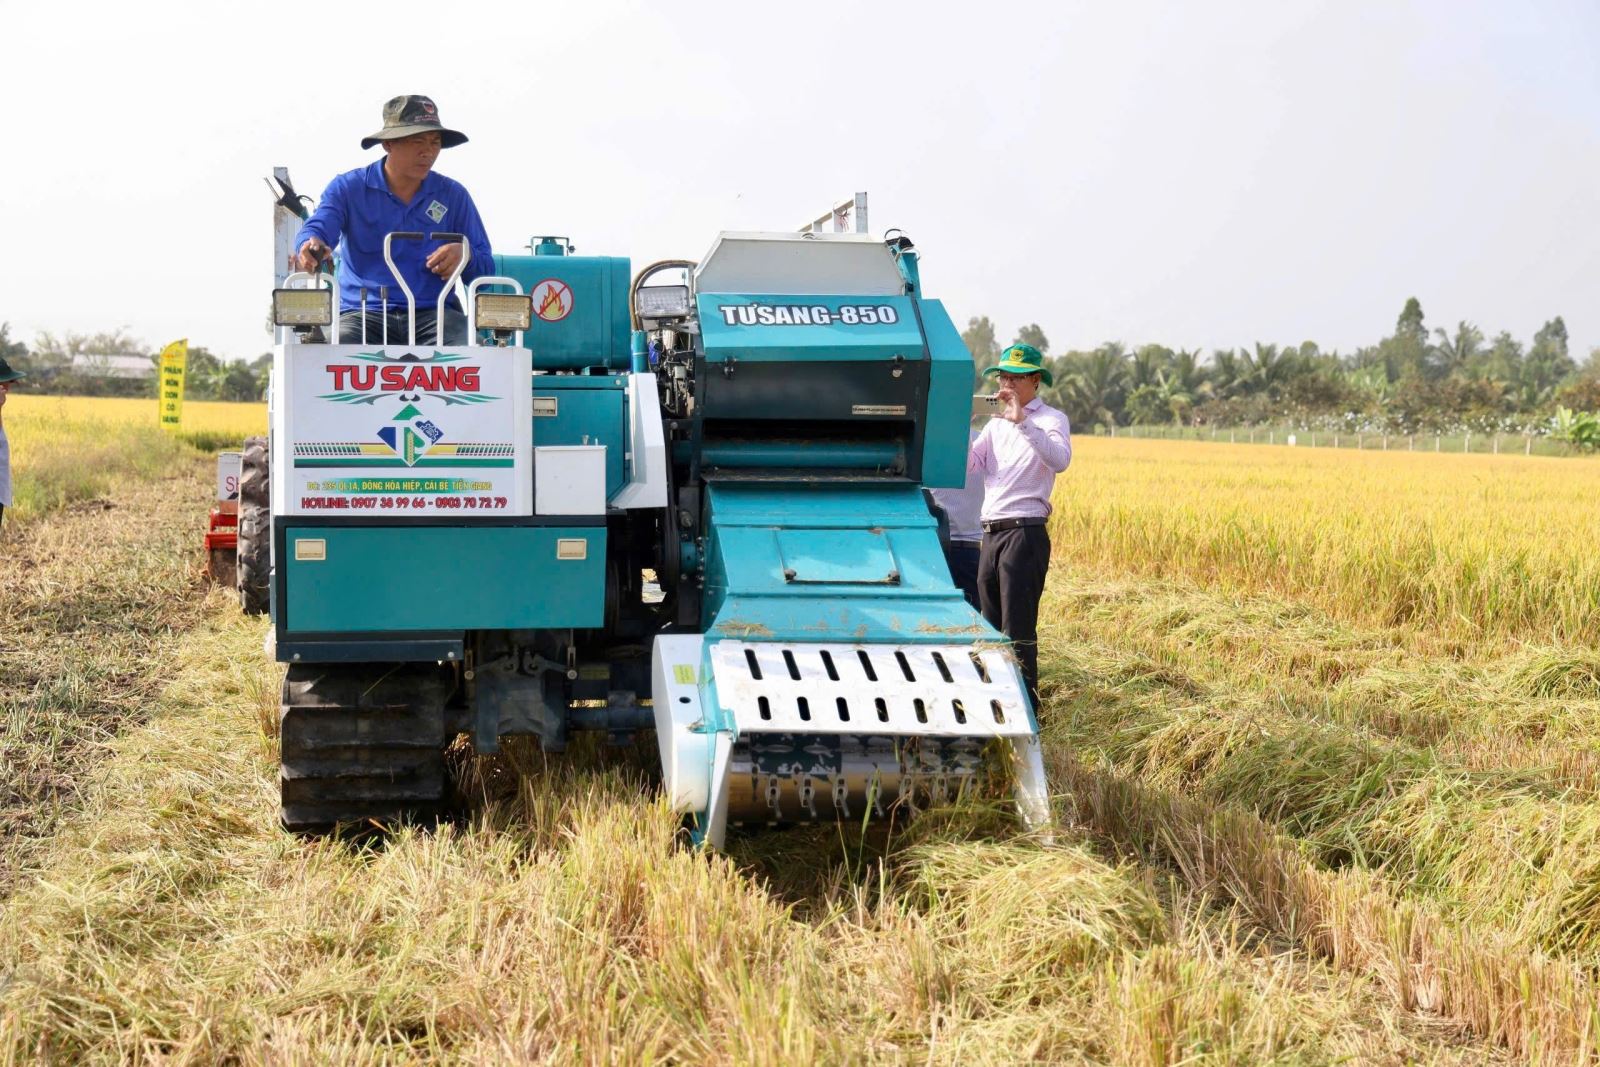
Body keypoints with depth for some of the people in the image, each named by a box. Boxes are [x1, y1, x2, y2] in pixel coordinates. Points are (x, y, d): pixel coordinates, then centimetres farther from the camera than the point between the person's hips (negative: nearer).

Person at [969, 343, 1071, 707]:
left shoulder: (1051, 419, -3)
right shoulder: (997, 422, 18)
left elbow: (1060, 460, -24)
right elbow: (969, 464, 6)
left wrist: (1022, 422, -29)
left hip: (1025, 532, -7)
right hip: (991, 533, 7)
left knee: (1018, 629, -9)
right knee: (992, 626, 13)